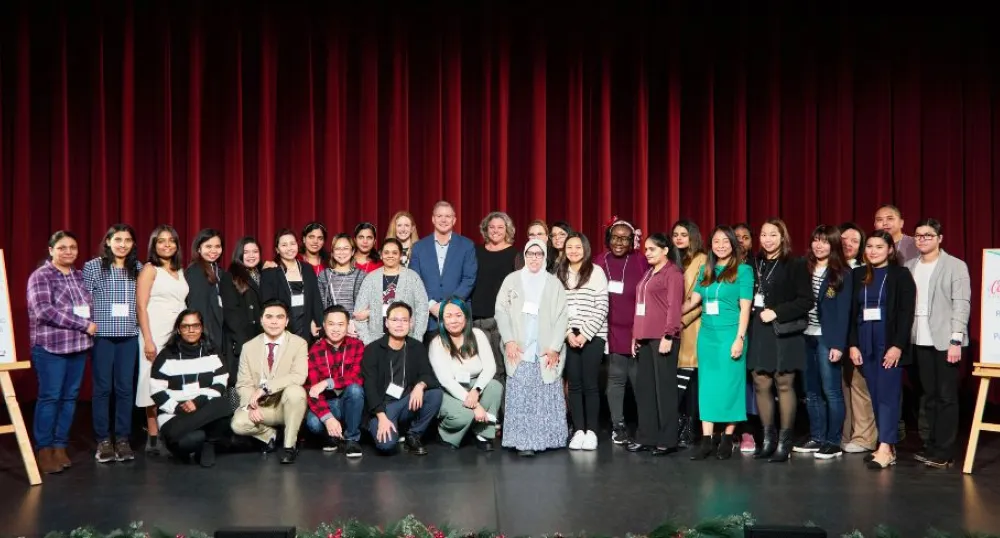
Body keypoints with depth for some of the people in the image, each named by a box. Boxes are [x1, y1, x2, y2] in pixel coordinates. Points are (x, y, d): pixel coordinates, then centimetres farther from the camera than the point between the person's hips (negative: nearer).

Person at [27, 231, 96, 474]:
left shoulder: (79, 276, 13)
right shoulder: (40, 276, -5)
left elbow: (89, 306, 21)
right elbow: (43, 310, -16)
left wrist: (89, 324, 0)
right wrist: (83, 325, -17)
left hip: (78, 345, 6)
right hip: (51, 346, -5)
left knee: (70, 397, 7)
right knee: (50, 397, -3)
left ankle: (60, 447, 15)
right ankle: (44, 450, 5)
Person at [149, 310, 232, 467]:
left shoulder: (211, 353, 10)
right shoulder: (167, 356, 3)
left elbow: (220, 385, 1)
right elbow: (156, 391, -2)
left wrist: (199, 402, -15)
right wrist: (178, 408, -15)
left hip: (207, 411, 2)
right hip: (174, 414, -2)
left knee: (224, 404, -34)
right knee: (193, 438, -37)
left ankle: (207, 445, -11)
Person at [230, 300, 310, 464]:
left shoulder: (299, 343, -8)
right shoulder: (249, 347, 3)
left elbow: (299, 377, -23)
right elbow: (243, 383, -1)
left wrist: (265, 388, -28)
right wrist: (251, 405, -20)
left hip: (287, 405, -2)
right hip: (260, 406, 2)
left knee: (295, 391, -35)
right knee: (238, 424, -25)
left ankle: (289, 445, -16)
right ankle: (270, 435, 10)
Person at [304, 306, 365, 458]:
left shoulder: (357, 346, -7)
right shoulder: (315, 351, -9)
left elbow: (358, 378, -19)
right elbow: (313, 390, -16)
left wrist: (327, 383, -30)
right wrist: (328, 418, -31)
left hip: (350, 401, 0)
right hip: (327, 403, 0)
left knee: (354, 388, -33)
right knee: (313, 422, -32)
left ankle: (351, 438, -13)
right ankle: (332, 435, 6)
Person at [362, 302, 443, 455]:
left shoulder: (417, 347, 5)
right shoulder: (372, 350, -6)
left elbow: (428, 374, -4)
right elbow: (370, 387, -13)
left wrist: (420, 385, -30)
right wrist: (382, 417, -25)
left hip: (407, 404, 4)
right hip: (382, 407, -4)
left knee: (435, 393, -24)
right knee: (386, 444, -30)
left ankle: (413, 435, -4)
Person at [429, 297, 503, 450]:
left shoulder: (477, 335, -3)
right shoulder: (437, 344, -13)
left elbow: (490, 367, -12)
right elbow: (446, 380, -21)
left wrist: (476, 391, -31)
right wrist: (475, 405, -29)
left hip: (473, 387, 4)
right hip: (450, 392, -4)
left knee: (496, 386, -26)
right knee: (464, 415, -33)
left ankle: (483, 434, -11)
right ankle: (444, 431, 3)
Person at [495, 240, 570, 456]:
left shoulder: (554, 283, 7)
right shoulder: (512, 280, 8)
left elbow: (562, 317, 2)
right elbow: (501, 311, 4)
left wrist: (555, 348, -7)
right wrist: (509, 340, -7)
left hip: (546, 351, 1)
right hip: (519, 350, 0)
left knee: (548, 396, 1)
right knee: (521, 397, -5)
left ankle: (547, 439, 12)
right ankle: (524, 441, -2)